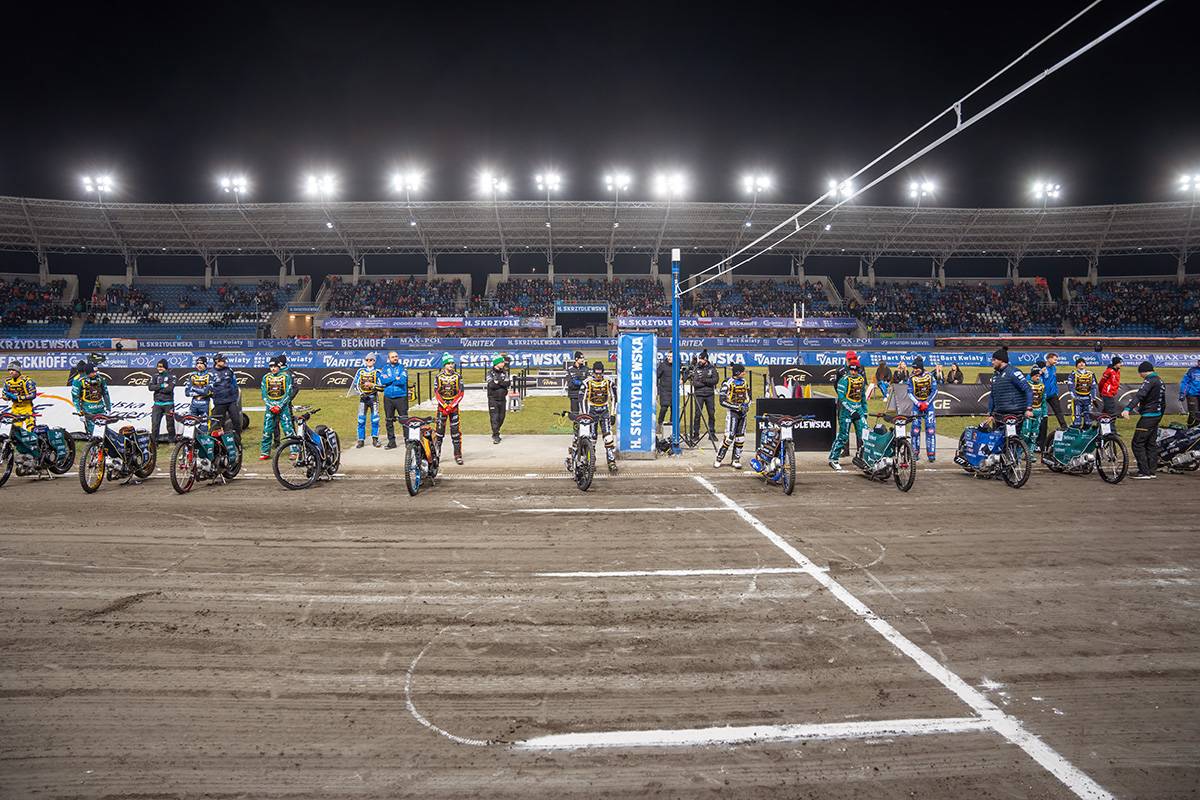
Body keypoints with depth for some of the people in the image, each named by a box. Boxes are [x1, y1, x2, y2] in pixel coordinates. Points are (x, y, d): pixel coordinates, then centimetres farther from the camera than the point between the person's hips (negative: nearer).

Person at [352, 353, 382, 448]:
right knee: (361, 419, -2)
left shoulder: (377, 372, 4)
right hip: (363, 397, 2)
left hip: (373, 397, -1)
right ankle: (361, 440, 4)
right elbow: (355, 384, 11)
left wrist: (372, 385, -18)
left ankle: (375, 439, 5)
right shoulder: (360, 371, 10)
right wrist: (360, 392, -4)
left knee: (375, 418, -4)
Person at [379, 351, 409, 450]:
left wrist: (388, 379, -8)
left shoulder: (402, 368, 4)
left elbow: (403, 380, -13)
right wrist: (395, 378, -10)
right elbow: (382, 380, -5)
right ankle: (391, 441, 14)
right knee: (389, 421, 6)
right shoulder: (385, 368, 10)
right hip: (388, 398, 3)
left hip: (401, 397, -3)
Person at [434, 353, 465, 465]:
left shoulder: (458, 376, 3)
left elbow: (461, 392, -1)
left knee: (456, 431, -3)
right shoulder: (438, 377, 2)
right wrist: (444, 405, -13)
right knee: (439, 430, -1)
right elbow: (436, 392, -2)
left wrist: (452, 405, -11)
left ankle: (458, 455, 2)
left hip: (454, 406, 0)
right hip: (442, 406, 0)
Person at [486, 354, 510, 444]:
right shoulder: (490, 373, -3)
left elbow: (507, 383, -5)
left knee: (501, 417, 9)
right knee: (494, 417, -9)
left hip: (502, 399, 4)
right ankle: (496, 436, -8)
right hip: (493, 399, -4)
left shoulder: (505, 373, 9)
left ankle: (496, 432, 27)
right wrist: (503, 383, -11)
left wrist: (498, 382, -14)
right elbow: (491, 385, -17)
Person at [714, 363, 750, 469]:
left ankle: (736, 459, 14)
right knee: (730, 436, -12)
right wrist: (738, 407, -18)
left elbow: (747, 395, 24)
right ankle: (719, 458, 0)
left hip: (742, 412, 7)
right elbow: (723, 402, -16)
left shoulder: (744, 382, 10)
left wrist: (747, 405, 3)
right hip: (732, 412, -6)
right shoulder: (727, 383, -13)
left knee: (740, 437, 6)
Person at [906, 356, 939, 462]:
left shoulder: (929, 376, -3)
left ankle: (931, 453, -3)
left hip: (928, 403, 0)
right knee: (915, 428, -3)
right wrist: (919, 404, -17)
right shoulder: (911, 378, -3)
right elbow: (910, 393, -6)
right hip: (916, 404, 0)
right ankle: (915, 452, 6)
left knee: (930, 428, -6)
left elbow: (934, 391, -4)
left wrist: (926, 403, -13)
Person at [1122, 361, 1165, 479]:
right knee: (1151, 444, 14)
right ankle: (1151, 471, 18)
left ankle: (1144, 472, -9)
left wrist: (1128, 409, -40)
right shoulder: (1160, 381, 16)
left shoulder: (1149, 381, -14)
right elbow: (1163, 402, 23)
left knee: (1137, 444, -8)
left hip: (1148, 416, -10)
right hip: (1157, 415, 10)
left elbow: (1139, 395, -30)